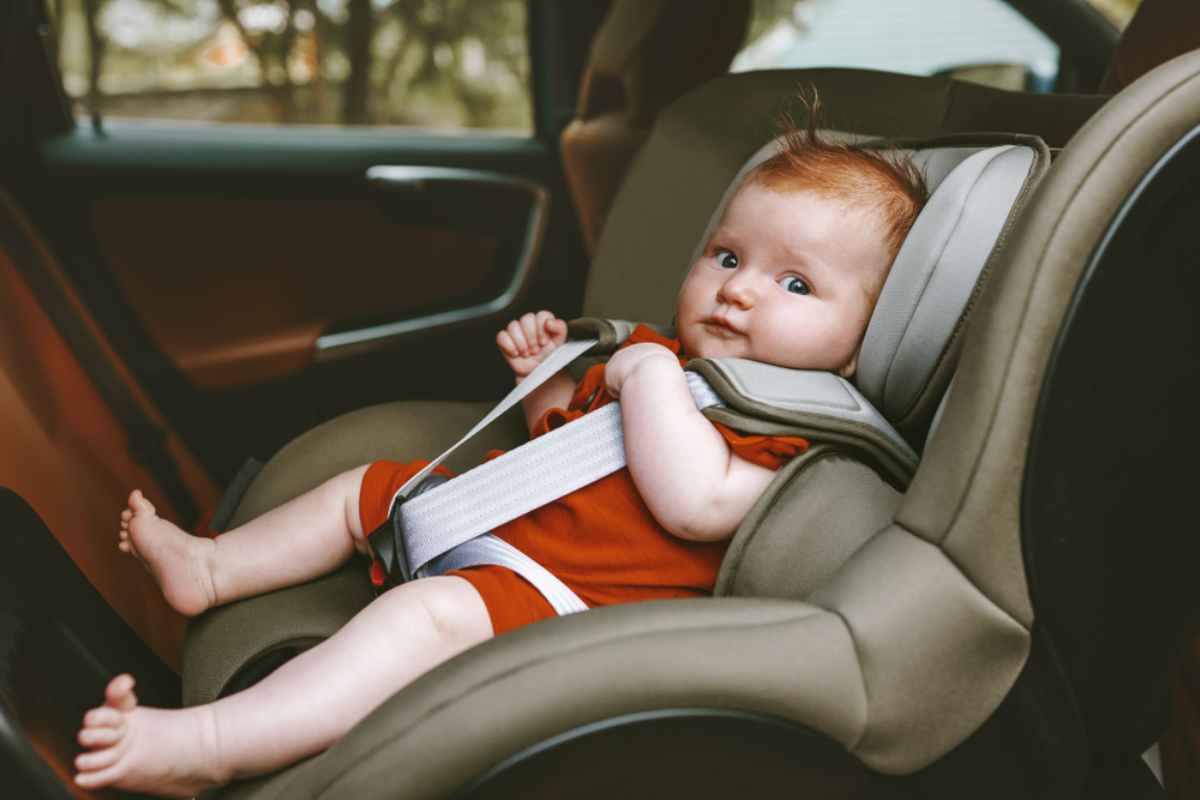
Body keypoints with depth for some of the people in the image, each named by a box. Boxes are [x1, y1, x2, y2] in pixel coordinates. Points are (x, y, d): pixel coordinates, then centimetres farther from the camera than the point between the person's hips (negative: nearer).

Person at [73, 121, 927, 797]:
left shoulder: (788, 430, -13)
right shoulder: (669, 351, 13)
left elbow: (695, 504, -33)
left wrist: (652, 375, -25)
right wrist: (549, 375, 7)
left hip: (566, 593, -10)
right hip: (494, 517, 10)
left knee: (432, 614, -36)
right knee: (365, 487, 23)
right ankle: (211, 568, 38)